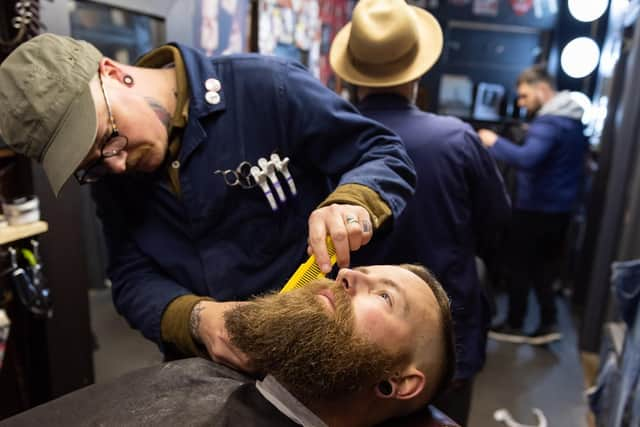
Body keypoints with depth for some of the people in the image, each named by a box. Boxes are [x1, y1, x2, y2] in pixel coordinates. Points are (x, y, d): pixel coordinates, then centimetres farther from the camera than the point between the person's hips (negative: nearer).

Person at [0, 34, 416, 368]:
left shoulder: (265, 87, -16)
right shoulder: (110, 172, 1)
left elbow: (386, 153, -11)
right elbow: (132, 276, -2)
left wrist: (353, 202, -31)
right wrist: (196, 317, -21)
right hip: (202, 368, 4)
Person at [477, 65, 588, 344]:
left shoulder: (548, 122, -20)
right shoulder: (574, 120, 12)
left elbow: (527, 159, -34)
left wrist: (494, 143, -23)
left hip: (536, 209, -9)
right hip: (560, 208, 9)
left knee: (520, 268, 5)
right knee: (543, 268, 17)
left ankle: (514, 326, 18)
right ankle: (548, 324, 21)